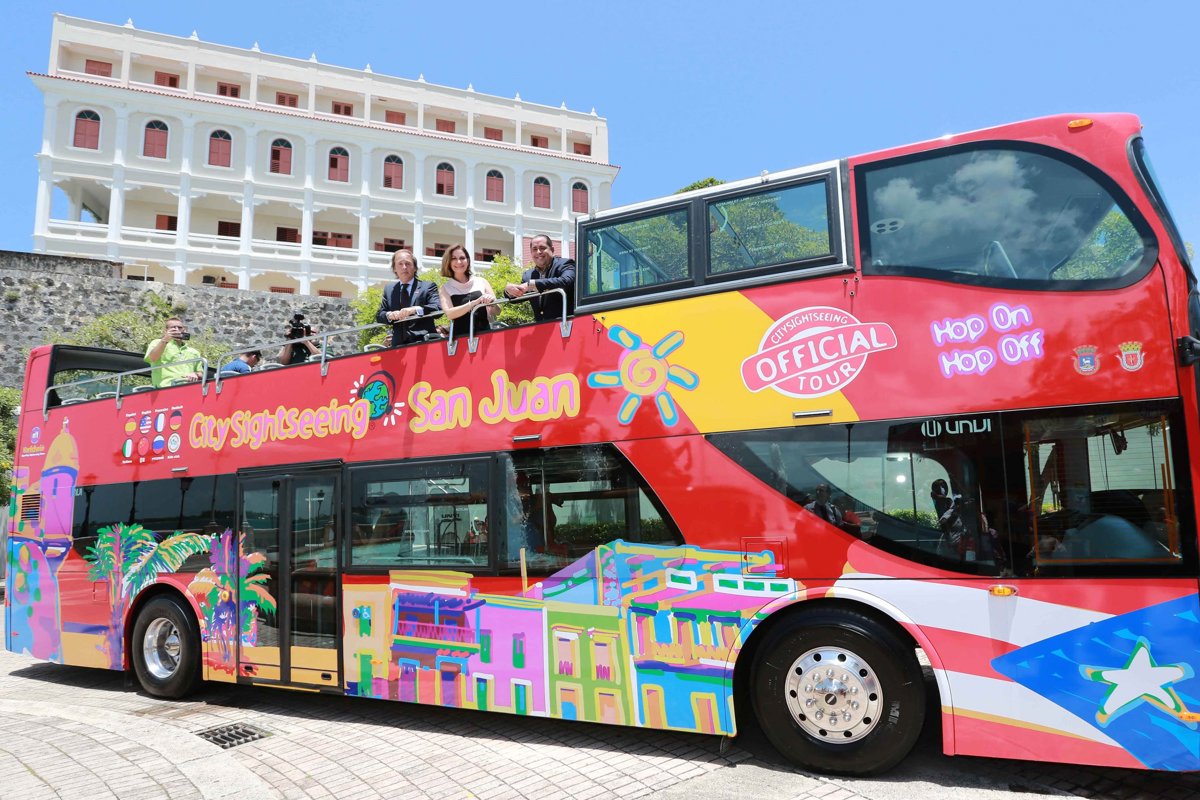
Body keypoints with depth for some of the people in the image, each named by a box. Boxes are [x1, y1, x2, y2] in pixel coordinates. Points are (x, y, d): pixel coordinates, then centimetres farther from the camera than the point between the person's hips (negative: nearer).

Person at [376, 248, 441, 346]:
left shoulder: (428, 286, 7)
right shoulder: (389, 290, 19)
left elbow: (438, 309, -6)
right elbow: (379, 316, 16)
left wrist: (416, 310, -24)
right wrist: (389, 315, -8)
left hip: (423, 342, -3)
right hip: (399, 344, 3)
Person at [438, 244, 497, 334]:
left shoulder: (481, 282, 8)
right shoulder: (445, 288, 6)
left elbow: (496, 312, 8)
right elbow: (450, 313, -9)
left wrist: (492, 302, -13)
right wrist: (475, 302, -19)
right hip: (460, 336, 0)